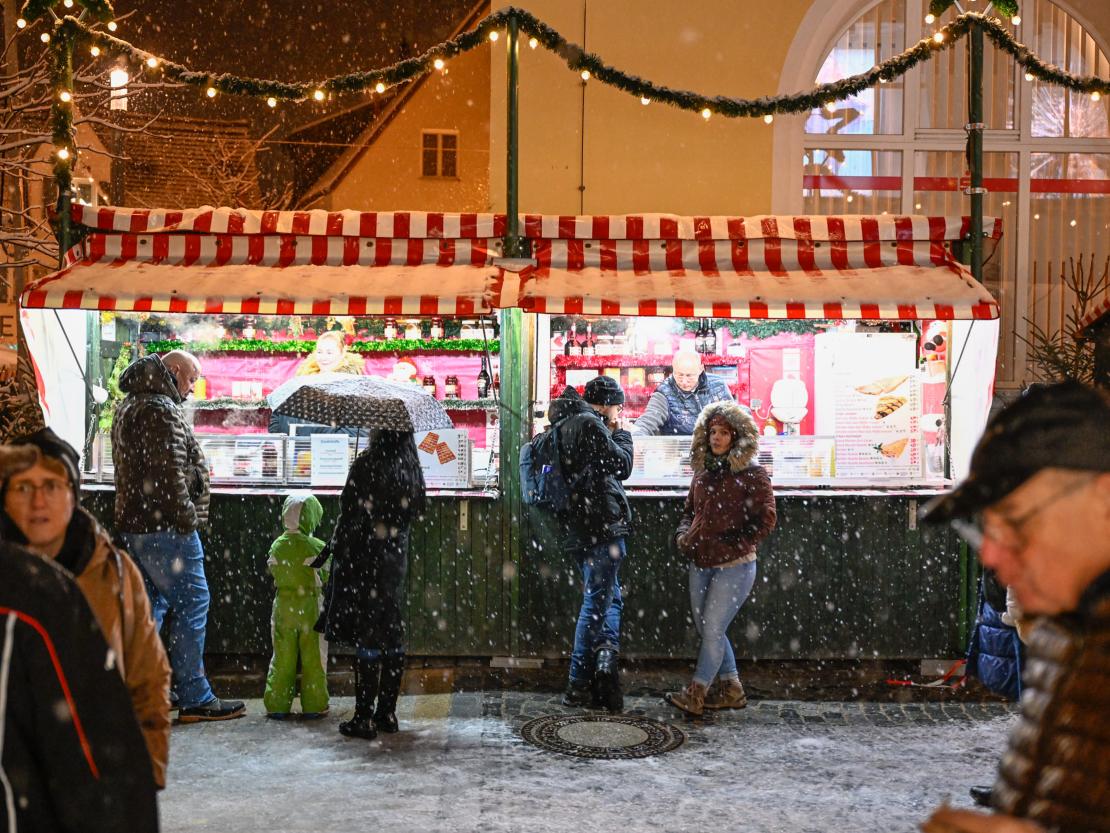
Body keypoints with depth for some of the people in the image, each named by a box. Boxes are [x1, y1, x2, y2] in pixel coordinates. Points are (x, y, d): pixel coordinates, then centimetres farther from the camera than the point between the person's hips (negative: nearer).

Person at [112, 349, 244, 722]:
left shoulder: (130, 406, 20)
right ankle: (194, 698, -1)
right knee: (191, 605, -5)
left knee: (149, 605, 16)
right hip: (164, 527, -10)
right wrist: (187, 518, -14)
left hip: (134, 524, 11)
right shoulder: (161, 409, -15)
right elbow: (169, 471, -22)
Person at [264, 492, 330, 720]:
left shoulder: (277, 546, -5)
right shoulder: (318, 547, -15)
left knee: (282, 657, 11)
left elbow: (274, 572, 8)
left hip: (284, 607, 3)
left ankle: (277, 704, 14)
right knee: (313, 658, 7)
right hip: (311, 609, -3)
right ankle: (313, 705, 12)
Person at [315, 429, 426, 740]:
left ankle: (364, 717, 1)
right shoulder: (411, 467, 6)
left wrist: (330, 550, -6)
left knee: (366, 636, -3)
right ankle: (387, 713, 18)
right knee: (392, 634, 11)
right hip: (396, 558, 6)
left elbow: (352, 516, -14)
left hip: (365, 558, -6)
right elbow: (415, 511, 13)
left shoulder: (367, 464, -13)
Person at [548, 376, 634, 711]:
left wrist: (611, 432, 18)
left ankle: (605, 653, -1)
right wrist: (620, 433, 6)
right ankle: (579, 685, 2)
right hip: (601, 525, -9)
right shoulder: (589, 424, -12)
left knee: (610, 597, 17)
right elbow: (622, 465, -10)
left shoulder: (565, 424, 17)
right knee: (597, 602, -2)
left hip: (577, 528, 9)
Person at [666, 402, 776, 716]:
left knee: (713, 629, -5)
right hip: (701, 563, 7)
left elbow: (766, 519, -12)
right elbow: (690, 509, 22)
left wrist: (731, 545, -17)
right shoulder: (703, 471, 11)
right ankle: (732, 690, 25)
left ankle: (695, 693, 5)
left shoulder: (752, 474, -9)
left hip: (734, 566, -7)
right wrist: (683, 534, 3)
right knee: (705, 628, 12)